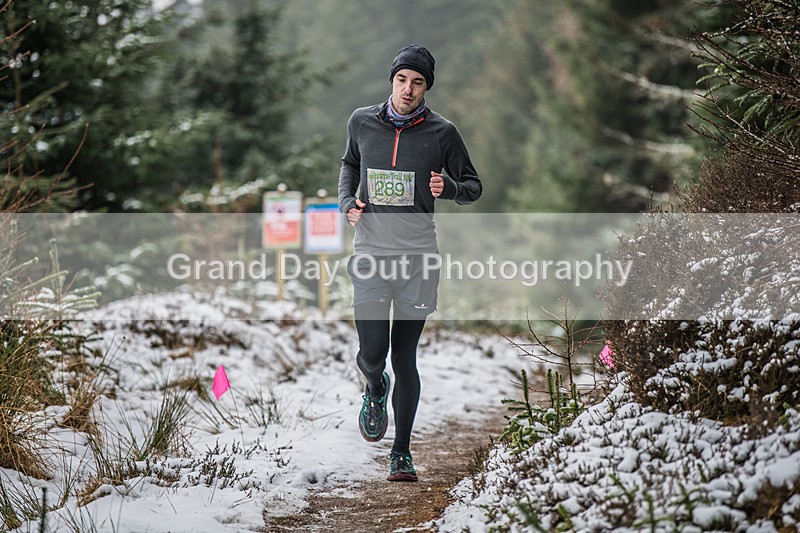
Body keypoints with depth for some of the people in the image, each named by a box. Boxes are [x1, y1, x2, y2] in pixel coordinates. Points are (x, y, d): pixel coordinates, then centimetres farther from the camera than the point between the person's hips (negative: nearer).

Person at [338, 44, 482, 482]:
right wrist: (346, 201, 5)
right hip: (370, 253, 1)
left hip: (417, 257, -1)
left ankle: (401, 452, 14)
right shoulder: (362, 122, 4)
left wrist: (448, 188, -14)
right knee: (372, 354, -9)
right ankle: (375, 388, 29)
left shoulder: (441, 133, -1)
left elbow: (474, 187, 8)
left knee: (404, 358, 2)